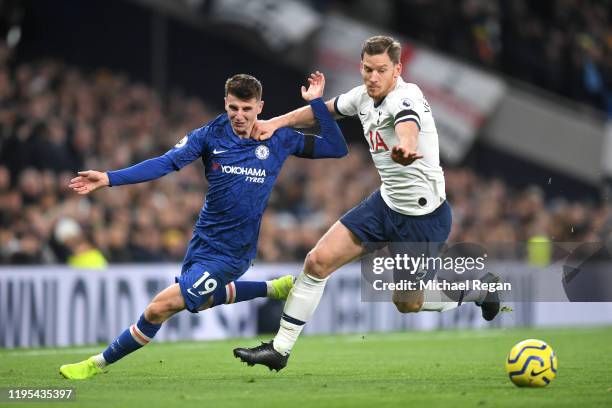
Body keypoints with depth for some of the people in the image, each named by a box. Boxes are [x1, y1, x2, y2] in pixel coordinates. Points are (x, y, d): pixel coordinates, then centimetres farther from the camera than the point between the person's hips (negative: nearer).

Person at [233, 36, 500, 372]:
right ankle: (279, 349, 6)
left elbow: (408, 126, -49)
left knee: (406, 303, 8)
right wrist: (276, 123, 4)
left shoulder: (406, 97, -24)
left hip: (424, 216, -7)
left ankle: (478, 288, 35)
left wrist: (405, 148, -73)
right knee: (318, 261, -4)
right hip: (386, 202, 7)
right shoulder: (362, 97, -2)